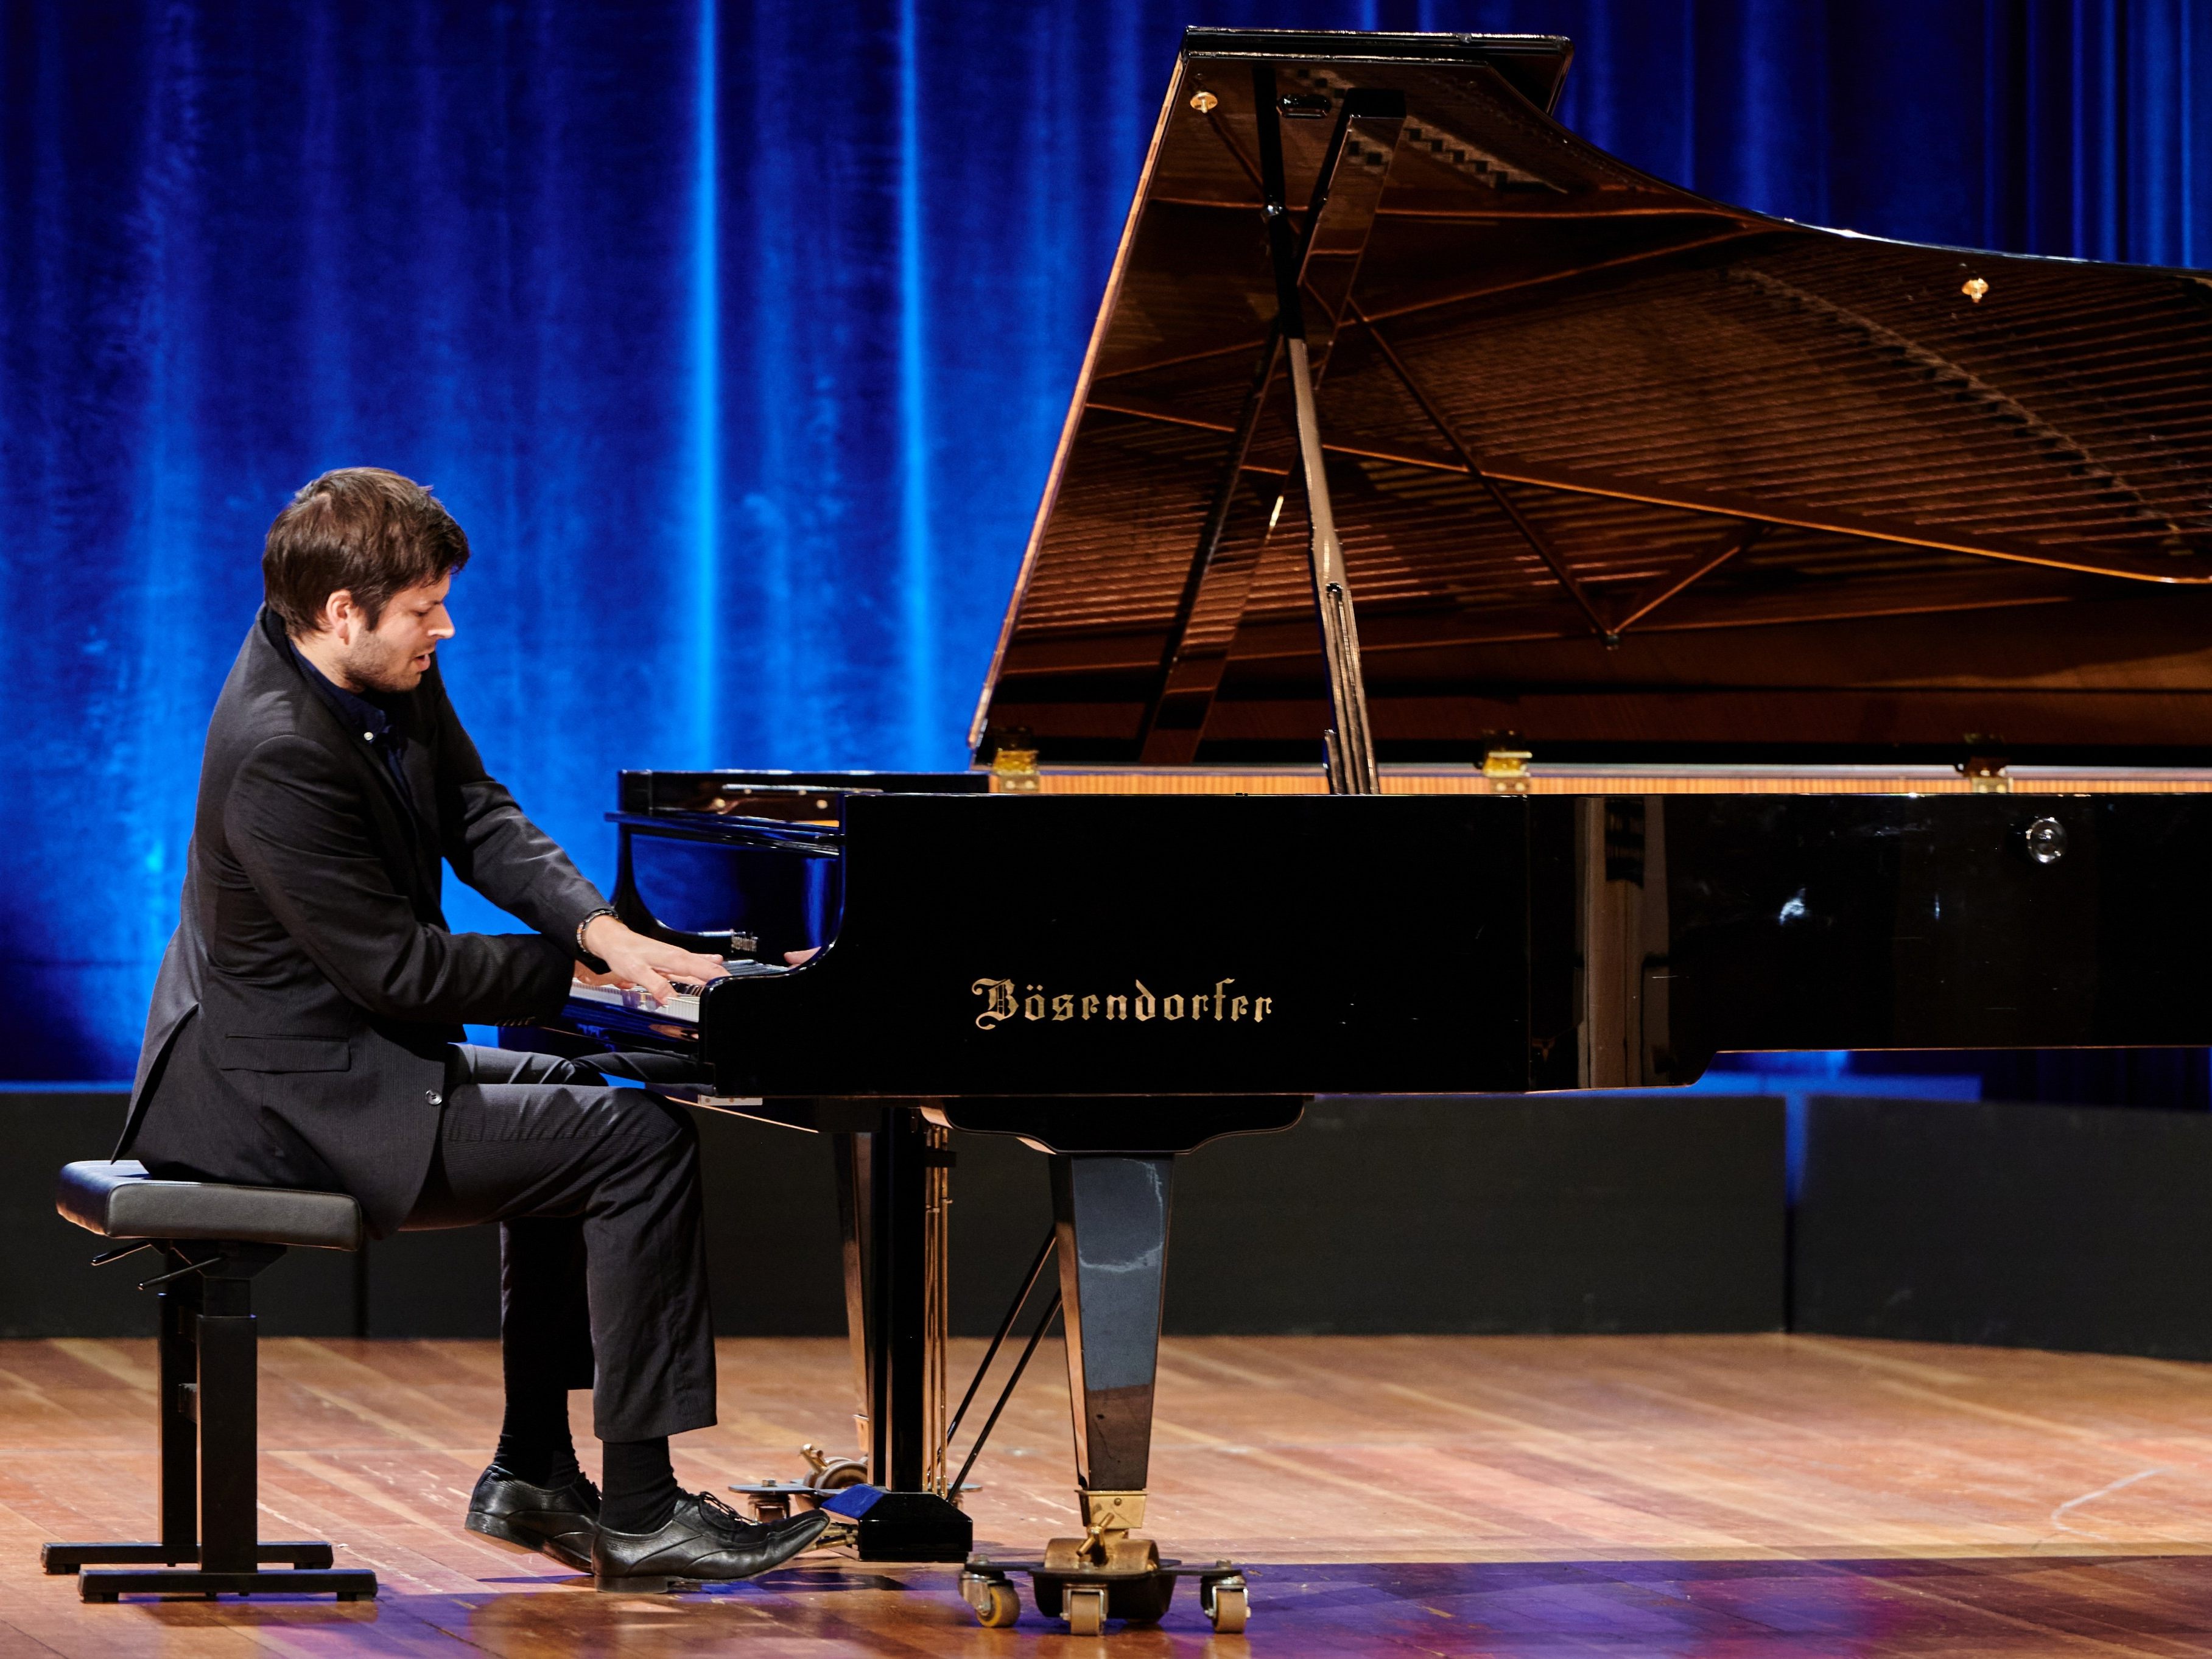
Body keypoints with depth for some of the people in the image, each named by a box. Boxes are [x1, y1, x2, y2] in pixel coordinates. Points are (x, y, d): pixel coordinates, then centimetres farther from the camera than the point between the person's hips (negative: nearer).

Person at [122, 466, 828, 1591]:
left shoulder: (386, 675, 1)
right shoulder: (279, 756, -28)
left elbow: (475, 817, 10)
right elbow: (398, 971, -23)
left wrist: (598, 927, -7)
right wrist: (574, 969, -8)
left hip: (331, 1053, 11)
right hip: (297, 1096, -11)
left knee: (564, 1101, 31)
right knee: (643, 1143, -14)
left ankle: (533, 1475, 29)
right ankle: (638, 1514, -10)